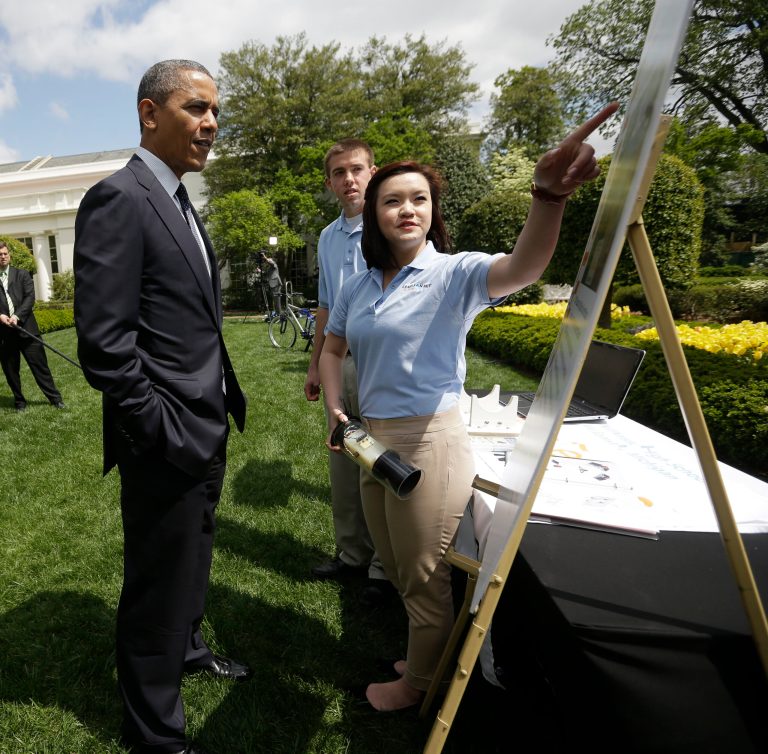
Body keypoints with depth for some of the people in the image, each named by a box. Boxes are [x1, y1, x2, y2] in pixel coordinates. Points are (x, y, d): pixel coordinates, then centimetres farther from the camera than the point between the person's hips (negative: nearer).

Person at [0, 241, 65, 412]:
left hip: (25, 328, -1)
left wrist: (17, 316, -15)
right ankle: (19, 401, 22)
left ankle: (55, 398, 6)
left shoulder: (22, 274, 8)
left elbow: (30, 297, -2)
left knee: (39, 365, 0)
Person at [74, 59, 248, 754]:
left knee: (192, 560, 26)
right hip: (167, 443, -9)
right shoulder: (119, 199, -16)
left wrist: (222, 404, 14)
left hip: (207, 430, 9)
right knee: (159, 585, 8)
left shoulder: (181, 205, 14)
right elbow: (105, 345, -22)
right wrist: (162, 434, -19)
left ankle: (189, 649, 51)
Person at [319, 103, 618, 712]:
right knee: (397, 567, 23)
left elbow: (522, 268, -31)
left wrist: (549, 195, -49)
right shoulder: (359, 286, 8)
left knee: (423, 576, 11)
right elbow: (333, 350, 18)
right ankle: (427, 657, 50)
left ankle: (419, 686, 38)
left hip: (429, 439, -7)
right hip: (373, 438, 7)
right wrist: (336, 408, 1)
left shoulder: (454, 273, -11)